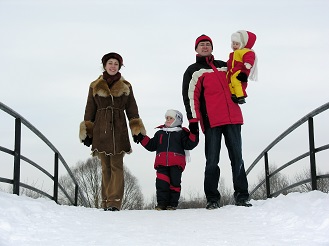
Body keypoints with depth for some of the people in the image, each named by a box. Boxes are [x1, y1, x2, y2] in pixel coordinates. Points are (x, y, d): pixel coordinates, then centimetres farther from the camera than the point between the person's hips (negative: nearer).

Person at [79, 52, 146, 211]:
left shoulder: (126, 87, 13)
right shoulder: (95, 86, 13)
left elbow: (132, 110, 12)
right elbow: (89, 111, 13)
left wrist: (137, 131, 2)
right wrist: (86, 132, 7)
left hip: (119, 130, -1)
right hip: (101, 131, 1)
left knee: (116, 166, -9)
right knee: (105, 167, 1)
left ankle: (114, 202, -14)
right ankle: (106, 203, 2)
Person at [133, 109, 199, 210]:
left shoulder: (181, 133, 13)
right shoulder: (160, 133, 23)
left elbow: (189, 145, 3)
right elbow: (151, 145, 23)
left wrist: (193, 134, -10)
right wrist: (142, 138, 14)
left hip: (176, 164, -2)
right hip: (162, 163, 3)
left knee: (174, 182, -4)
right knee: (161, 182, -8)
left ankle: (172, 204, 4)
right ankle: (162, 203, -4)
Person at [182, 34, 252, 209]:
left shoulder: (224, 66, 22)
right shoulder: (194, 71, 10)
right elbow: (190, 96, 0)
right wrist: (193, 120, -10)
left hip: (232, 118, 4)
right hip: (211, 121, -4)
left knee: (237, 158, 1)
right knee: (212, 161, -5)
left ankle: (241, 196, 5)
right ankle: (212, 199, -1)